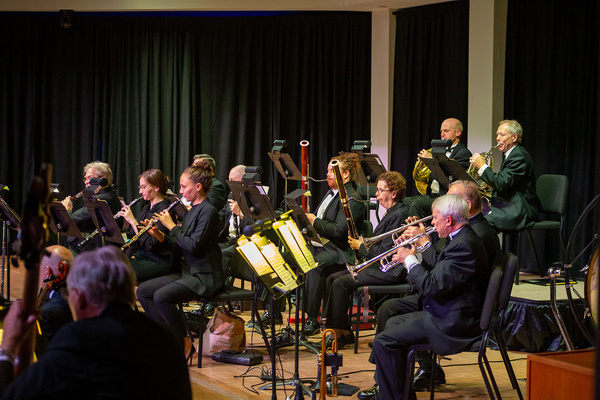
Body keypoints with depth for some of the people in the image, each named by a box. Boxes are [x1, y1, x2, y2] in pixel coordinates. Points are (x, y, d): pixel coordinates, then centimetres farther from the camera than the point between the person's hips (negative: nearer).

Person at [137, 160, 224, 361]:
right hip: (187, 272, 10)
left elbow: (193, 245, -23)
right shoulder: (192, 210, 15)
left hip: (204, 277, -10)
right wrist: (160, 235, 3)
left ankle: (185, 344, -11)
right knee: (143, 290, -1)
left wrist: (171, 226, -15)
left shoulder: (208, 211, -14)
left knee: (161, 296, -28)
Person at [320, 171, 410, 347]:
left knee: (341, 283, -20)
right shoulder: (390, 213, 17)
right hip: (378, 266, 11)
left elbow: (384, 251, -21)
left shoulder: (399, 215, -17)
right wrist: (361, 244, 5)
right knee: (332, 278, 3)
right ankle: (343, 331, 2)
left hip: (390, 271, -11)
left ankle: (339, 334, -11)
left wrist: (362, 246, -8)